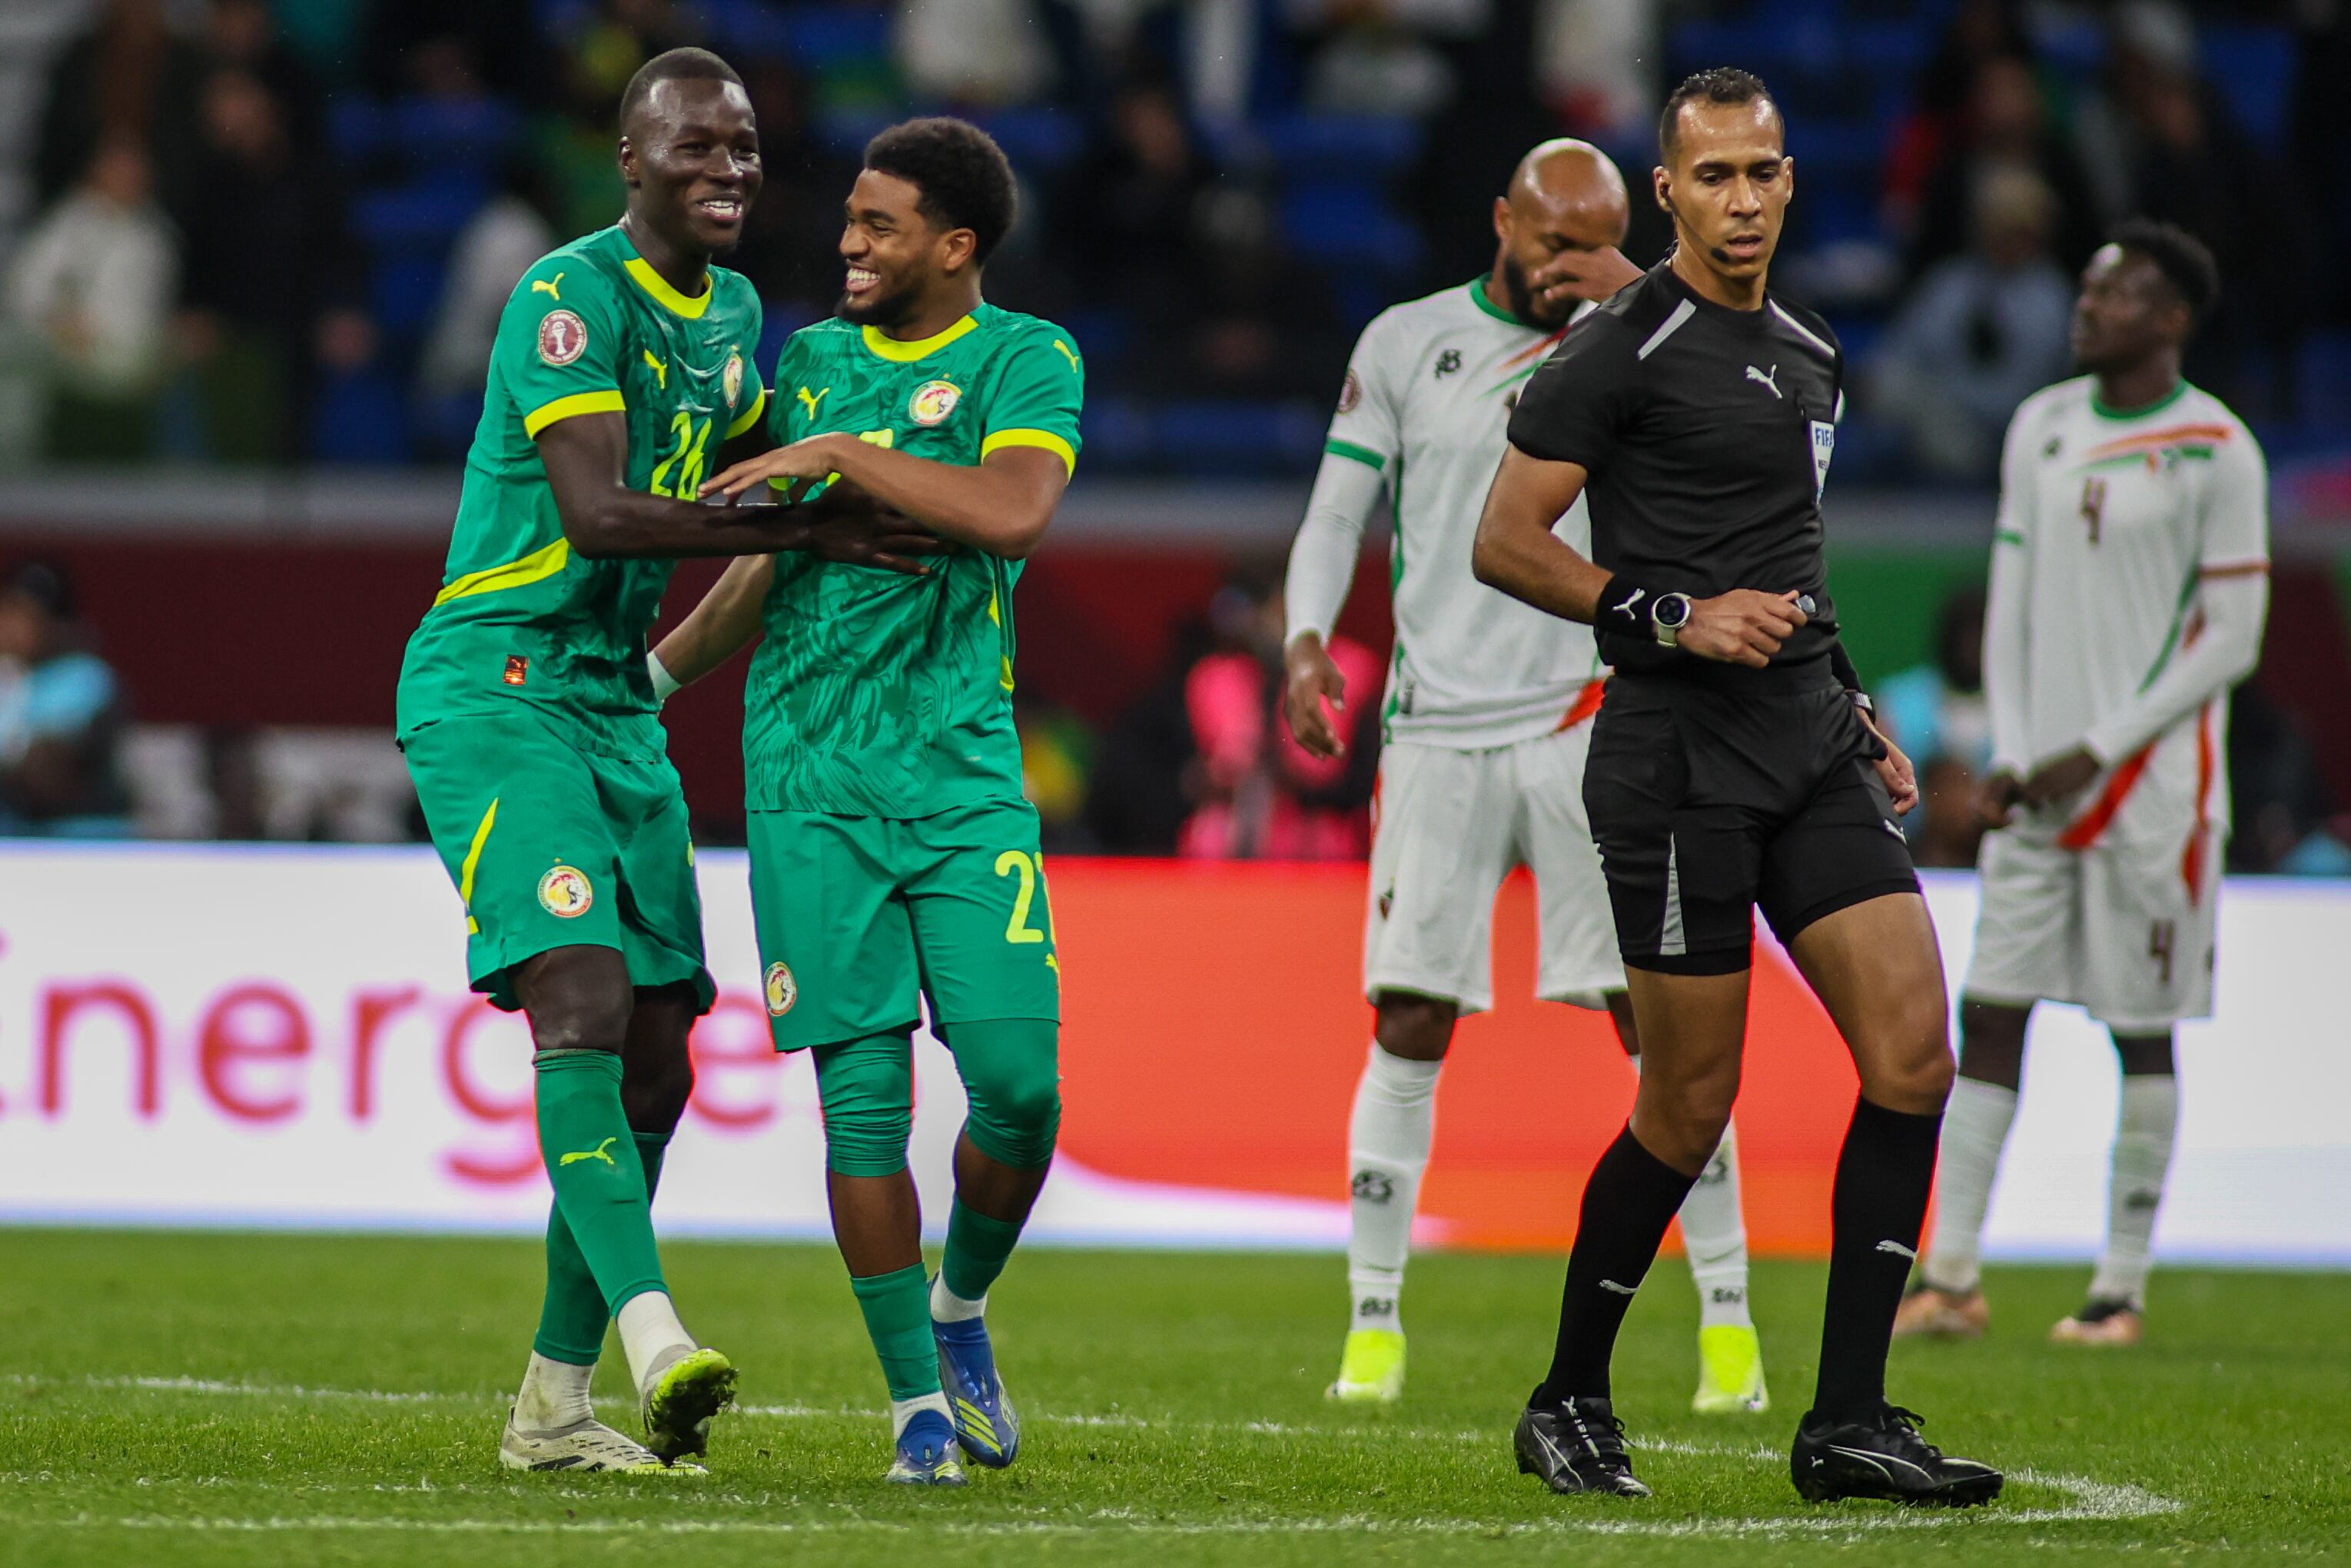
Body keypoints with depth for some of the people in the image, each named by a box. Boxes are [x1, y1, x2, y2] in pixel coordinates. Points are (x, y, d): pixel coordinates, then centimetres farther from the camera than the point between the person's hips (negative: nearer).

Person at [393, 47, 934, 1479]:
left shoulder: (734, 312, 13)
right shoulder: (573, 298, -13)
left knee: (656, 1061, 6)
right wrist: (806, 531, -25)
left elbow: (743, 480, 30)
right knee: (583, 1006, -23)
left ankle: (555, 1404, 13)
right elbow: (595, 510, -24)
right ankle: (654, 1337, -35)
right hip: (494, 688, -9)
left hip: (617, 705, 9)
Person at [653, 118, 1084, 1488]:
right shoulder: (812, 362, 13)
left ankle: (961, 1308, 18)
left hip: (965, 770, -2)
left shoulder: (1027, 360, 0)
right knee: (865, 1091, -6)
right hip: (813, 775, 2)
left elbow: (1012, 512, -20)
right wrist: (653, 669, 27)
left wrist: (843, 454, -17)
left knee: (1020, 1078, -10)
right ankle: (916, 1397, 2)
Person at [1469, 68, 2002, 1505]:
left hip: (1810, 749, 7)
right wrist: (1676, 618, -16)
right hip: (1679, 756, -7)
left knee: (1914, 1057, -6)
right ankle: (1568, 1403, 16)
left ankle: (1847, 1423, -2)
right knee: (1690, 1109, -3)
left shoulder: (1810, 354, 18)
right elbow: (1504, 541, -8)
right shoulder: (1622, 350, -7)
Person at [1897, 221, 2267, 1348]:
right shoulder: (2042, 428, 10)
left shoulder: (2215, 452, -7)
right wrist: (2010, 755, 1)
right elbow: (2011, 606, 13)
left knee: (2142, 1032, 0)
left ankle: (2122, 1290, 6)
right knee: (1989, 1012, 0)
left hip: (2154, 781, -5)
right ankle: (1951, 1277, 1)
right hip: (2041, 779, 5)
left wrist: (2099, 750, -12)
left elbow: (2232, 639, -8)